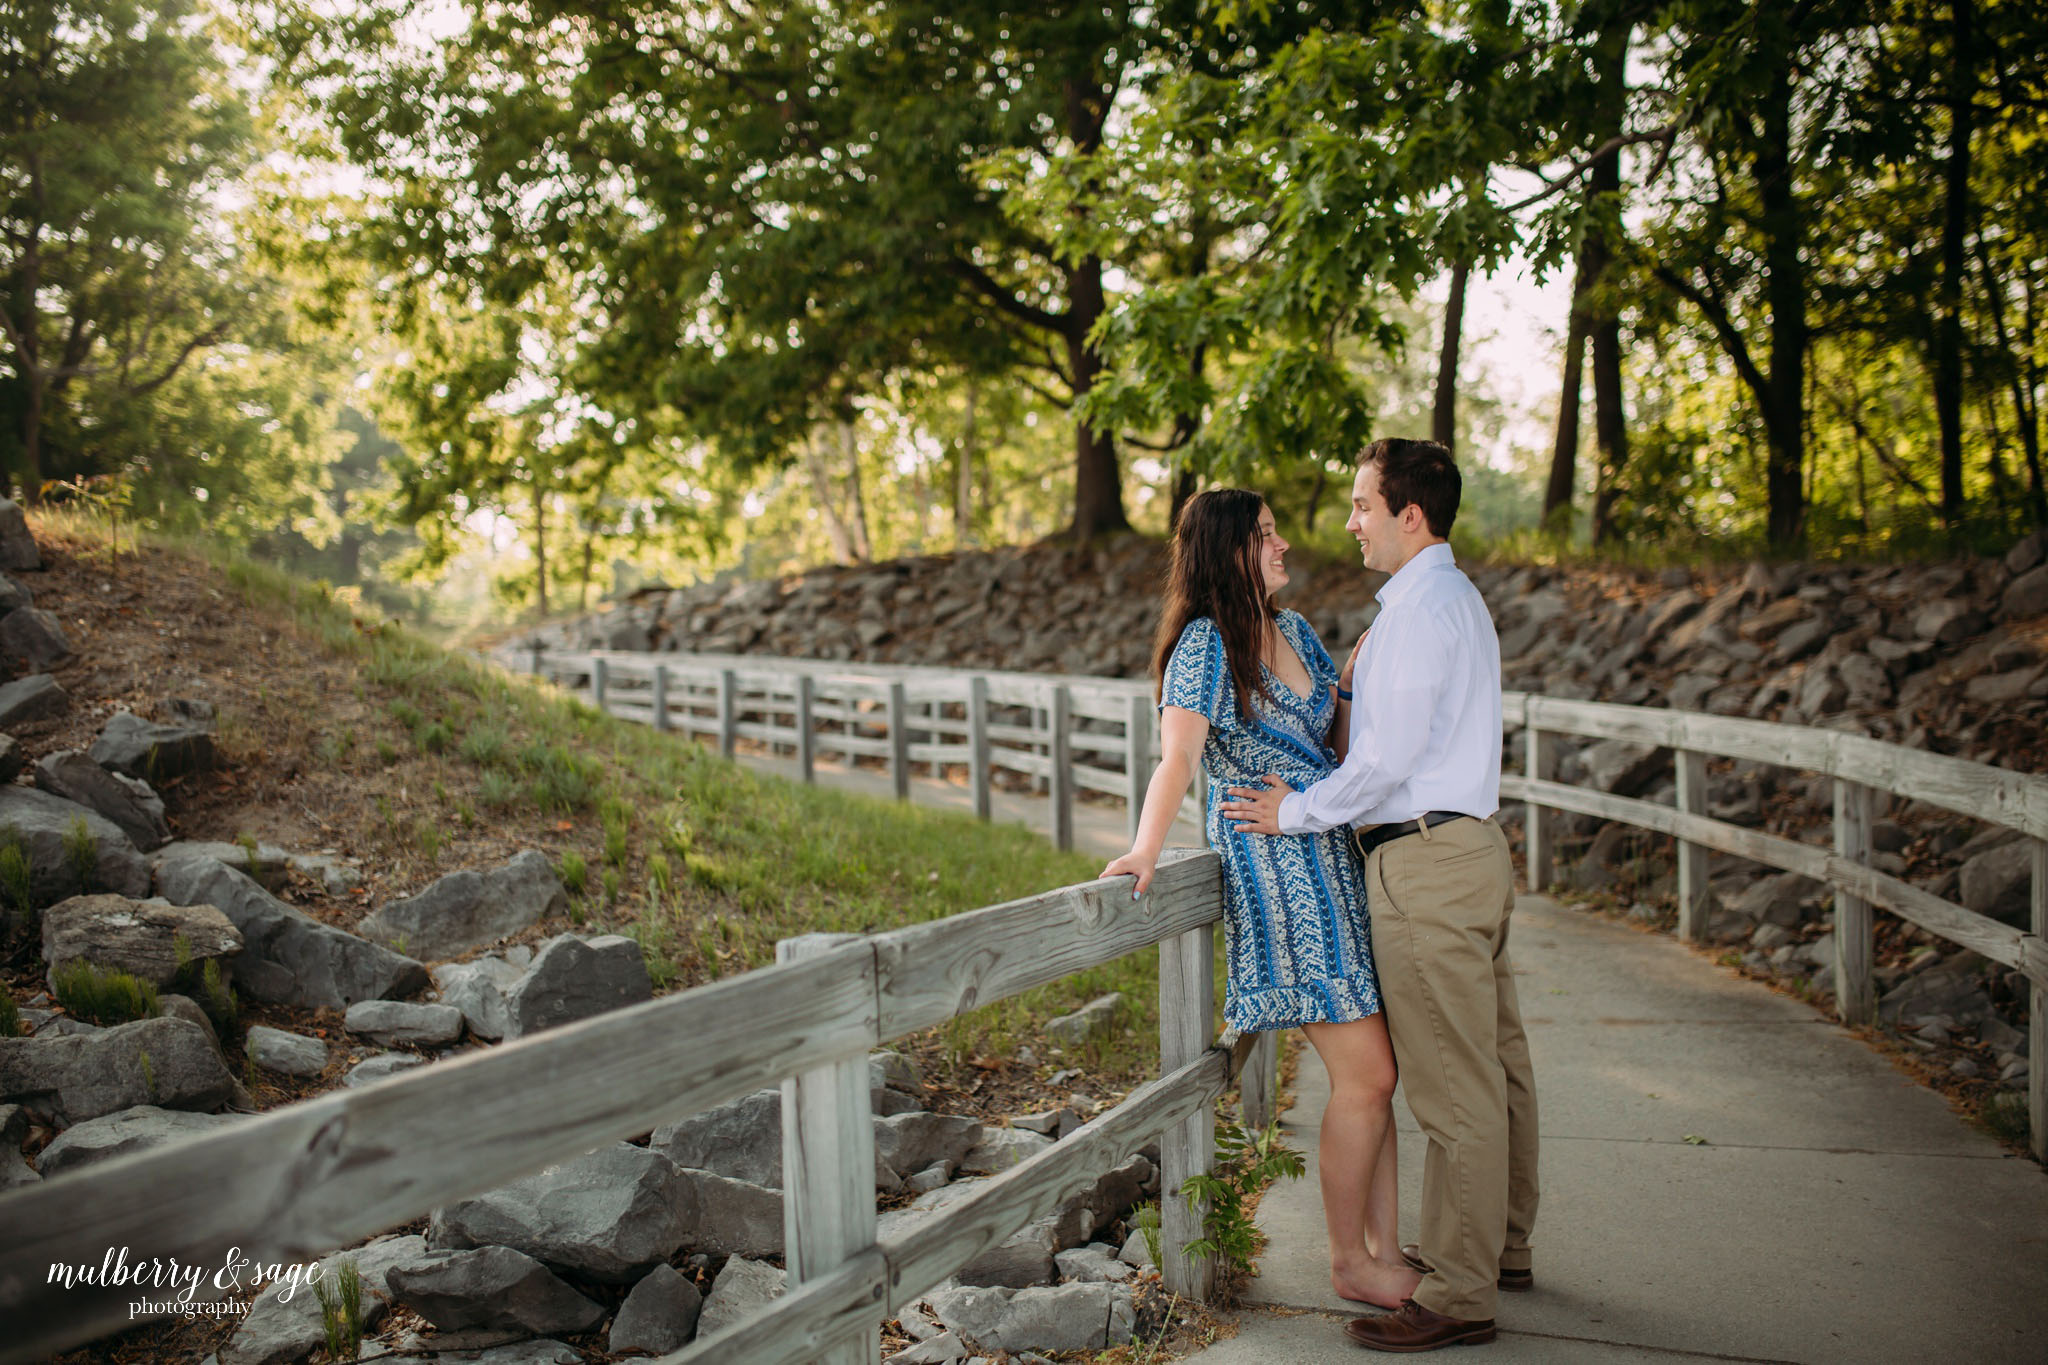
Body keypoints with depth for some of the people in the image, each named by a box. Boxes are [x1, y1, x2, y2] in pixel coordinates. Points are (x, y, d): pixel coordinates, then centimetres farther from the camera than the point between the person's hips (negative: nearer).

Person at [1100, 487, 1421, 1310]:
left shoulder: (1295, 632, 14)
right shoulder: (1206, 643, -10)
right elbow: (1179, 755, -23)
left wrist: (1358, 679, 6)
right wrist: (1146, 848, -36)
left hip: (1332, 862, 8)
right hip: (1275, 872, -8)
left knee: (1373, 1072, 9)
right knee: (1365, 1075, -5)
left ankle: (1385, 1252, 20)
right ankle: (1350, 1263, 11)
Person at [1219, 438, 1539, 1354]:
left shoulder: (1420, 609, -16)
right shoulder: (1457, 598, 17)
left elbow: (1389, 757, -20)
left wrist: (1294, 813, -9)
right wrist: (1315, 794, 16)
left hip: (1426, 864, -11)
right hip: (1469, 845, 11)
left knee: (1452, 1085, -5)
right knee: (1495, 1065, 18)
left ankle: (1459, 1296, 2)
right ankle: (1500, 1247, 30)